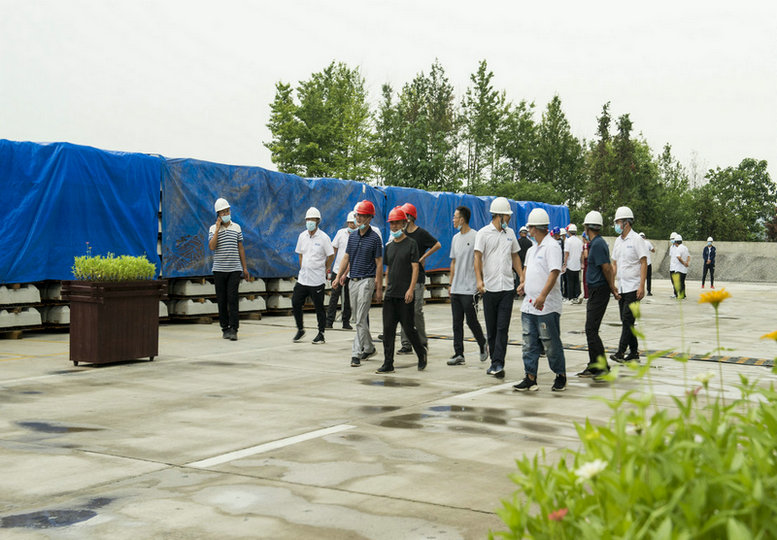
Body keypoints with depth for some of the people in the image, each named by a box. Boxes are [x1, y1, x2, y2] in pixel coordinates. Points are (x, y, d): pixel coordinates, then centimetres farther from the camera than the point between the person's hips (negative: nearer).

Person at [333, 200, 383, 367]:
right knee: (358, 319, 14)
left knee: (360, 320, -11)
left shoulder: (374, 238, -7)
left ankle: (356, 353, -11)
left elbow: (379, 263, -7)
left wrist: (379, 288, -11)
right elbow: (346, 258, 17)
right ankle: (368, 348, 28)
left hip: (367, 280, -7)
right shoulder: (353, 236, 11)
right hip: (353, 281, 7)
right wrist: (339, 276, 7)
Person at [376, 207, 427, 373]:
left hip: (405, 295, -6)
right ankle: (388, 364, 5)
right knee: (388, 329, 2)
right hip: (390, 294, 6)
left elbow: (415, 268, -8)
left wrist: (411, 289, -16)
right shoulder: (389, 246, 14)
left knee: (408, 328, -1)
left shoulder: (411, 244, -4)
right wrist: (386, 289, 14)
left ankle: (421, 354, 22)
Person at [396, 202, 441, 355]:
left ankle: (422, 343, 7)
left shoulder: (421, 233, -6)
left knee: (417, 311, -6)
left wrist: (422, 258, -7)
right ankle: (406, 345, 6)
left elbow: (437, 245, -6)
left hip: (417, 277, -6)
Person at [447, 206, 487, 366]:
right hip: (456, 289, 7)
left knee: (471, 320, -2)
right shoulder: (456, 238, 15)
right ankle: (458, 354, 8)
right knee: (457, 323, 5)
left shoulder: (476, 237, -8)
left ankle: (483, 346, 21)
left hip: (469, 288, -7)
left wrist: (480, 282, -12)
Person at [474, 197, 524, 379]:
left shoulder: (510, 233, 13)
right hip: (490, 287, -2)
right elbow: (477, 257, -7)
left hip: (507, 287, 3)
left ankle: (497, 364, -10)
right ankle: (496, 363, 18)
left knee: (502, 328, -6)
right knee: (491, 328, 6)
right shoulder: (484, 233, -1)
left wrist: (522, 277, 12)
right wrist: (479, 279, -20)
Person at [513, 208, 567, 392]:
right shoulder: (532, 249, 17)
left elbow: (554, 272, -21)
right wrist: (523, 284, 11)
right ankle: (530, 378, 11)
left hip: (547, 306, -8)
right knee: (529, 343, 7)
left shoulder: (552, 247, -11)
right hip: (529, 305, 9)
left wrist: (543, 295, -29)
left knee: (551, 343, 0)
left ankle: (561, 376, 14)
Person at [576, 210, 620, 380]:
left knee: (591, 329, -12)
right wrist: (613, 286, 10)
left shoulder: (597, 244, -16)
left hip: (599, 291, -10)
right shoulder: (597, 243, 15)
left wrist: (612, 288, -9)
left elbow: (606, 268, -18)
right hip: (595, 291, 10)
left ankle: (603, 367, -12)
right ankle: (594, 367, 18)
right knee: (591, 330, 13)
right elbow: (608, 268, 16)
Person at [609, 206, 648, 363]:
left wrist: (641, 286, -18)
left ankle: (621, 352, -14)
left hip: (633, 288, -8)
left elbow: (644, 263, -11)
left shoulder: (636, 240, -8)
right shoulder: (618, 241, 14)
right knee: (626, 320, 9)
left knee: (627, 319, -12)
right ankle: (634, 352, 16)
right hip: (621, 288, 8)